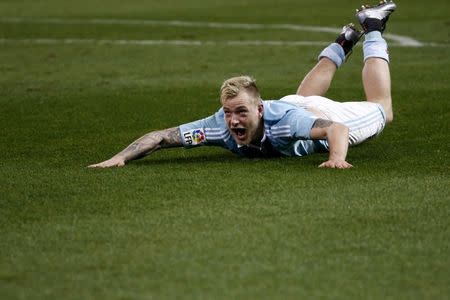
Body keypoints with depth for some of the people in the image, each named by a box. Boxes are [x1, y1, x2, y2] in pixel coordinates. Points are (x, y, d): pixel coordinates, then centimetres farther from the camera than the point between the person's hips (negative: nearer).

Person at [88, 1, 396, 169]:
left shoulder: (284, 120, -51)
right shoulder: (220, 125, -42)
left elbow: (337, 128, -57)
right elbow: (160, 137, -42)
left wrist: (337, 156, -78)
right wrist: (120, 157, -57)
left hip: (321, 115, -3)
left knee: (380, 108, 26)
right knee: (303, 96, 42)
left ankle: (372, 29, 42)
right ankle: (343, 43, 62)